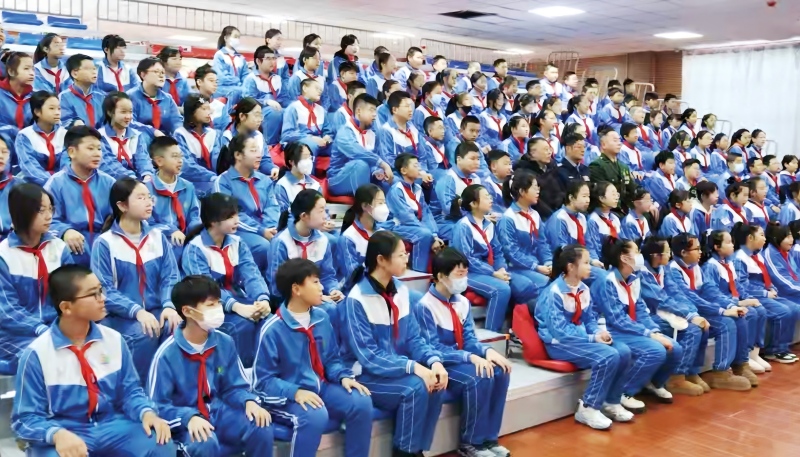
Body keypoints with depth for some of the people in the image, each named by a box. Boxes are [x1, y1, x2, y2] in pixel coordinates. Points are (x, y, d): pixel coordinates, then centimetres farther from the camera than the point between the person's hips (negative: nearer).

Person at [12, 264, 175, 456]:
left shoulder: (114, 340, 1)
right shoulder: (37, 353, -9)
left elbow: (129, 390, 8)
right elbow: (25, 418, -6)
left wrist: (146, 413, -13)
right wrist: (57, 434, -26)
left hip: (112, 426, 3)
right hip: (66, 433, -3)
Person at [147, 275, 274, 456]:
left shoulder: (225, 343, -1)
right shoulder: (167, 353, -15)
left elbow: (234, 387, 8)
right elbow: (157, 405, -12)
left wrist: (249, 401, -15)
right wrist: (190, 417, -30)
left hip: (218, 411, 5)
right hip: (186, 420, -4)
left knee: (262, 428, -21)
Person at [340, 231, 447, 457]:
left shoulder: (400, 290, 2)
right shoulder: (356, 300, -19)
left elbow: (414, 336, 4)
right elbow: (368, 356, -22)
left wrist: (434, 360, -16)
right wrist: (412, 367, -31)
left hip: (399, 367, 6)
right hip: (366, 374, -6)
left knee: (435, 385, -20)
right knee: (415, 388, -28)